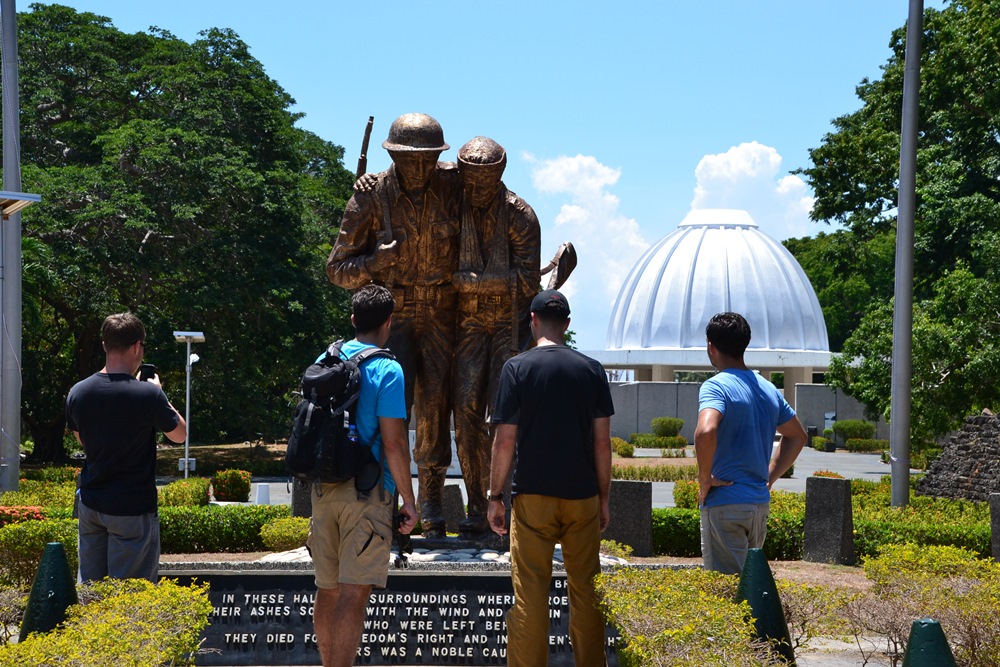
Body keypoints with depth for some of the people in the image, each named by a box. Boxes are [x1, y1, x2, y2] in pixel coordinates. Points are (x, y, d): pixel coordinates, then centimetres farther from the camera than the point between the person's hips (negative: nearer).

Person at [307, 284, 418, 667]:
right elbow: (393, 441, -13)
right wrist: (408, 501, -7)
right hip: (368, 491, -6)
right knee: (354, 592, -8)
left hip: (324, 489, 6)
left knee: (328, 590, 13)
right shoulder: (386, 370, -9)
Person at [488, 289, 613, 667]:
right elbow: (602, 442, 3)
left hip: (533, 497, -2)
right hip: (582, 495, 2)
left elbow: (504, 441, -5)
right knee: (585, 589, 10)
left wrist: (495, 497, 3)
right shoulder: (591, 370, 3)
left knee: (529, 593, 0)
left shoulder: (517, 368, -4)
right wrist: (603, 498, 12)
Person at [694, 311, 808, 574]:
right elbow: (797, 435, 24)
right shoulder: (768, 389, 12)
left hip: (725, 503, -8)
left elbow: (705, 432, -31)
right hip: (760, 503, 8)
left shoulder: (716, 387, -12)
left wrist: (704, 481, -17)